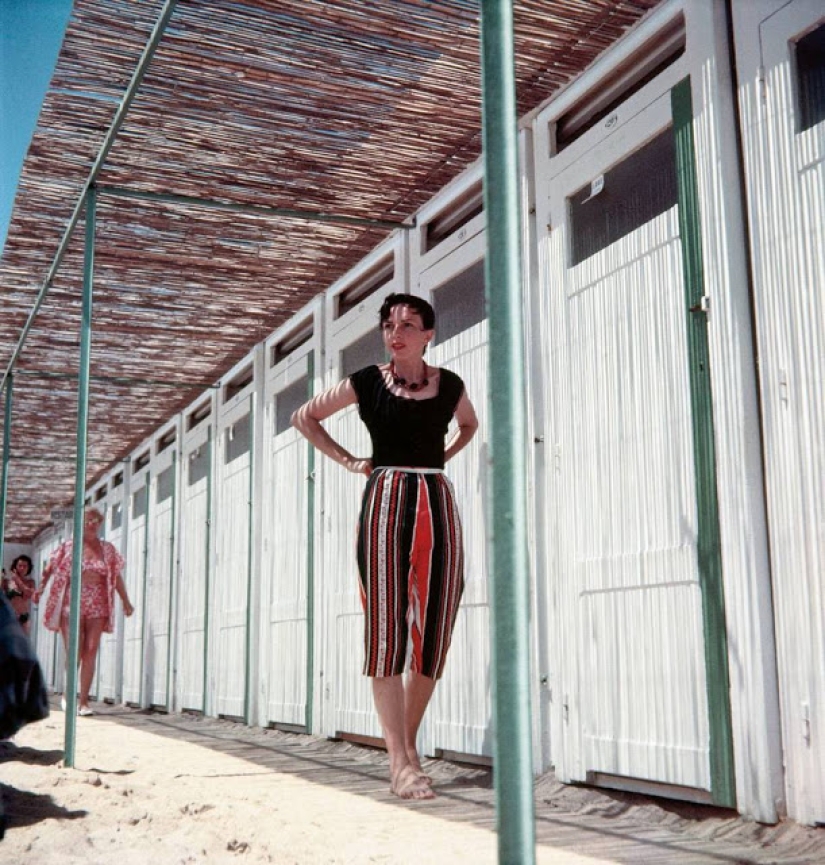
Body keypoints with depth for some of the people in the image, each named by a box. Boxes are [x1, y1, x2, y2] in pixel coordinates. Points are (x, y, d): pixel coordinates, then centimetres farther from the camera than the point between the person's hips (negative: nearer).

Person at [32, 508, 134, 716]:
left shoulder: (107, 549, 11)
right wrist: (41, 587, -11)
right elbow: (49, 568, 4)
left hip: (97, 607, 2)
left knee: (90, 652, -3)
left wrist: (125, 601, 8)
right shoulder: (68, 547, 7)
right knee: (74, 652, -8)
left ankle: (83, 701, 2)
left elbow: (117, 577, 12)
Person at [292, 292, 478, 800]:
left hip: (438, 501, 3)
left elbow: (470, 424, 31)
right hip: (386, 500, -3)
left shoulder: (450, 385, 9)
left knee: (434, 630, 1)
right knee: (387, 629, -10)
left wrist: (443, 457, 14)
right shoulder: (367, 382, 4)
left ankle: (406, 744, 16)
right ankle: (402, 762, -11)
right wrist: (348, 460, 9)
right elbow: (305, 418, 17)